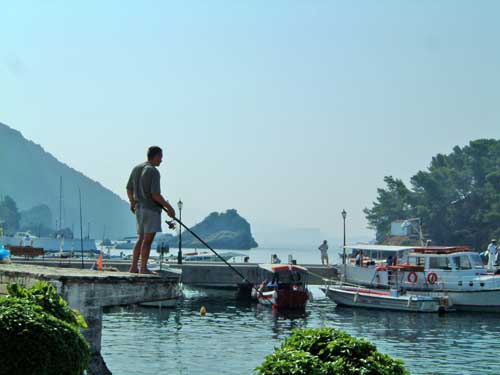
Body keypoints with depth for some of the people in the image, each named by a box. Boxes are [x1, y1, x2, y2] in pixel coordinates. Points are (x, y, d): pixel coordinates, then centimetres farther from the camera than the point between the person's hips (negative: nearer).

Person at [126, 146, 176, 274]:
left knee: (141, 239, 13)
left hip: (139, 208, 9)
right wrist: (169, 207, -10)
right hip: (151, 208, -9)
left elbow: (129, 189, 18)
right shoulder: (153, 171, -14)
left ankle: (134, 267, 12)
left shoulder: (136, 168, 12)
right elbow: (155, 194, -19)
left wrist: (132, 203, 34)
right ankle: (143, 268, -7)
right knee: (147, 239, -7)